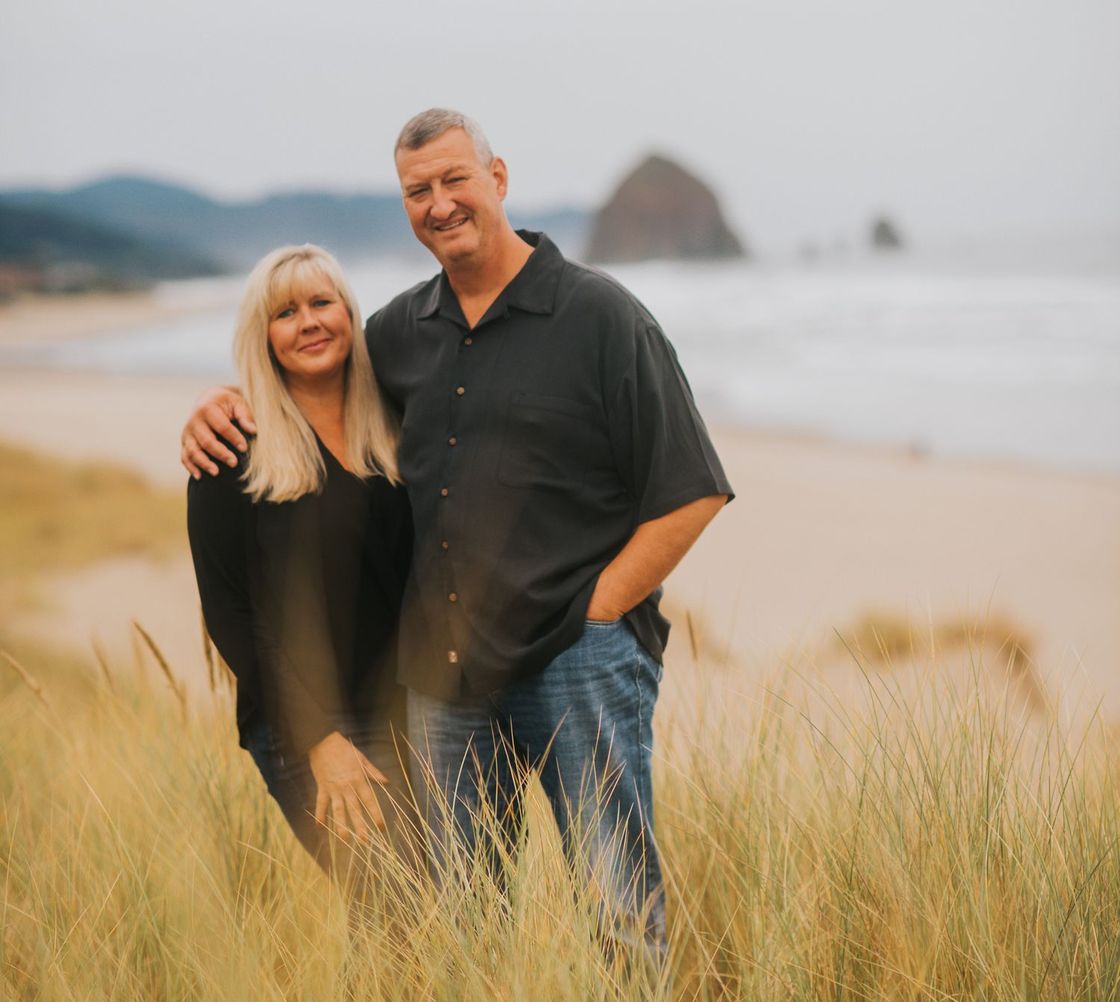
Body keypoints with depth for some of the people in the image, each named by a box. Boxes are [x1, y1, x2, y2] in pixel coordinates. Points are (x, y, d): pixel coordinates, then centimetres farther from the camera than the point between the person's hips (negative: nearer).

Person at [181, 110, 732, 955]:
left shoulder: (600, 316, -4)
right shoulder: (399, 332, 11)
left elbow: (692, 491, -5)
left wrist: (596, 608, -9)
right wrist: (224, 406, 7)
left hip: (578, 663, -5)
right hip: (443, 672, 5)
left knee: (622, 904, -4)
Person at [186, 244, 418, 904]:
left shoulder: (392, 434, 10)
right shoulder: (232, 453, -3)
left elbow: (417, 577, 13)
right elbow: (228, 610, -5)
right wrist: (320, 739, -10)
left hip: (406, 713, 4)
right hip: (304, 729, -4)